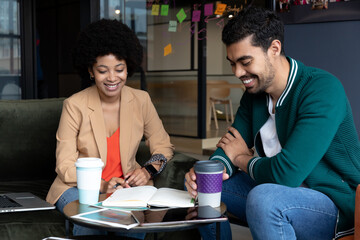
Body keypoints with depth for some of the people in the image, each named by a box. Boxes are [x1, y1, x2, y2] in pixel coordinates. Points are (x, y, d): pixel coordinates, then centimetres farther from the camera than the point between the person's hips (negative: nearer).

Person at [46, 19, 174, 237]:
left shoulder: (141, 100, 1)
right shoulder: (74, 106, -8)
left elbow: (163, 146, 9)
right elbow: (65, 166, -8)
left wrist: (149, 170, -13)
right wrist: (102, 185, -24)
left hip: (126, 185, 2)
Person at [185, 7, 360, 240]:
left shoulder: (322, 89, -23)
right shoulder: (254, 92, 4)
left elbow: (286, 173, -30)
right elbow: (231, 147, 6)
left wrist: (243, 158, -10)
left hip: (334, 203, -8)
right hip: (280, 191, 8)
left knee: (264, 197, -37)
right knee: (199, 183, 4)